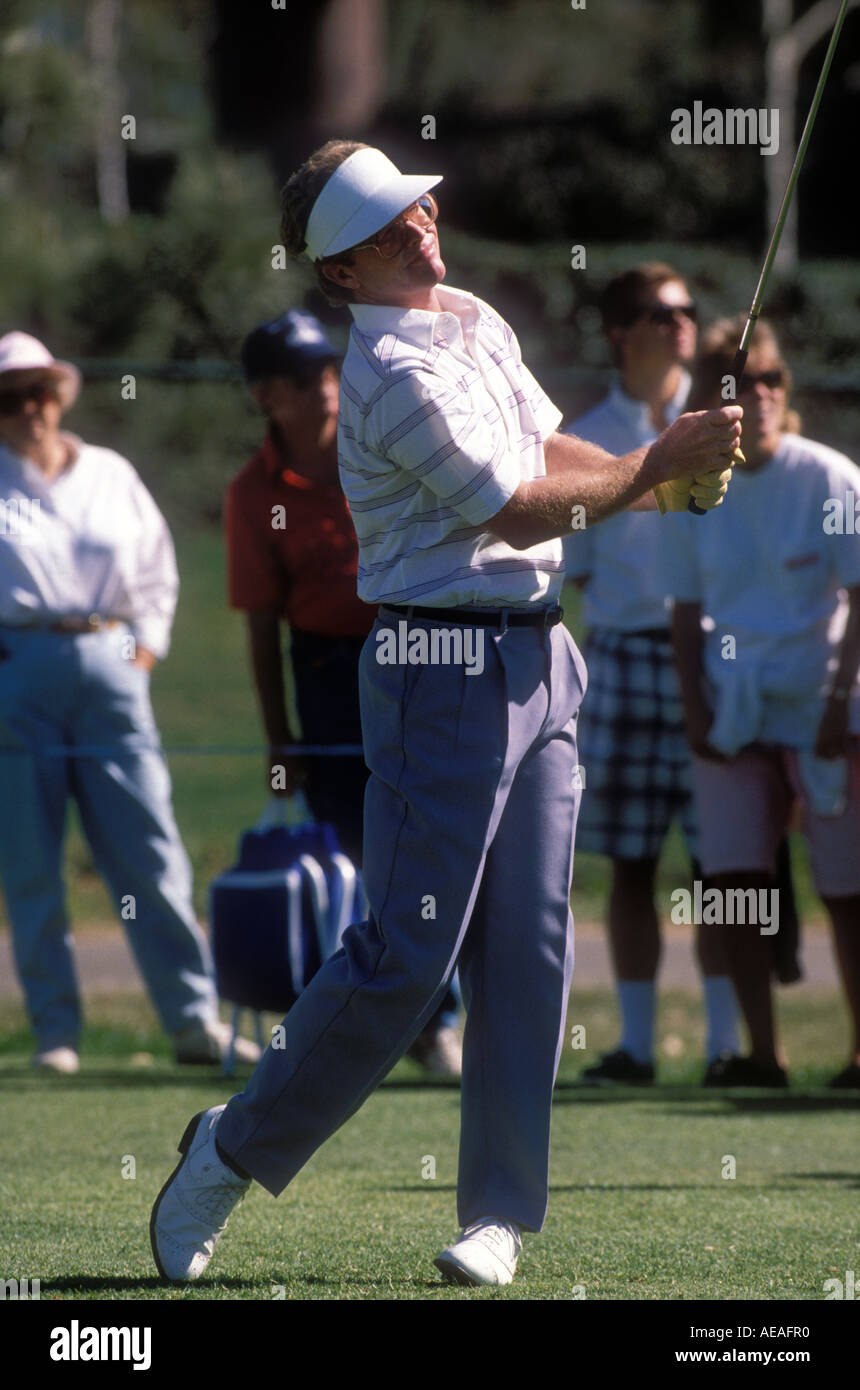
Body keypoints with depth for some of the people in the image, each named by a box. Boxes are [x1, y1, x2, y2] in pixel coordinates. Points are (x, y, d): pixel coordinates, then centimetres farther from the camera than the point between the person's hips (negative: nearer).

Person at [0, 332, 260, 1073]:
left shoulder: (111, 476, 13)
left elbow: (156, 568, 21)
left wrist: (146, 644, 10)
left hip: (106, 667, 2)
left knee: (152, 852, -3)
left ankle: (195, 1019, -2)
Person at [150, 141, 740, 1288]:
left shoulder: (478, 324, 13)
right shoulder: (395, 375, -15)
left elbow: (548, 448, 17)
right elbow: (515, 510, -15)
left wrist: (663, 479, -1)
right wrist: (655, 467, -10)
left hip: (538, 658, 8)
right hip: (444, 667, -8)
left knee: (530, 947, 3)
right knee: (407, 955, -8)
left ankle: (500, 1212, 8)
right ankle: (235, 1152, 7)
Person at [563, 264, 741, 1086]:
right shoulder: (586, 441, 9)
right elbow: (573, 566, 10)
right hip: (625, 652, 1)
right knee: (629, 860, 2)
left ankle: (725, 1040, 2)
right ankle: (635, 1042, 8)